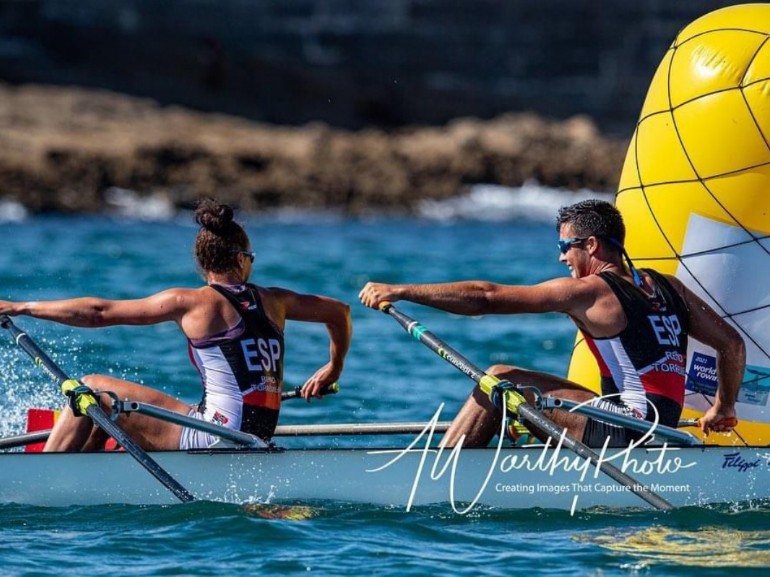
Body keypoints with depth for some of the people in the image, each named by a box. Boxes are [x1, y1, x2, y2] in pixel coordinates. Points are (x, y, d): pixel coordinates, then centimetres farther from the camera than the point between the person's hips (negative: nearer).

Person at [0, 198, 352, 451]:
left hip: (217, 436, -7)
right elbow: (339, 311, 25)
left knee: (92, 390, 2)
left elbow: (100, 312, -2)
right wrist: (334, 367, 41)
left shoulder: (190, 303, -5)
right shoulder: (273, 301, 10)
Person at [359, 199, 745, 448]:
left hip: (622, 432, -9)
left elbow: (486, 297, -8)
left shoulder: (588, 291, -7)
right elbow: (732, 343, 15)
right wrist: (723, 408, 31)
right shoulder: (667, 288, 13)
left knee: (499, 380, -1)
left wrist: (400, 291, -6)